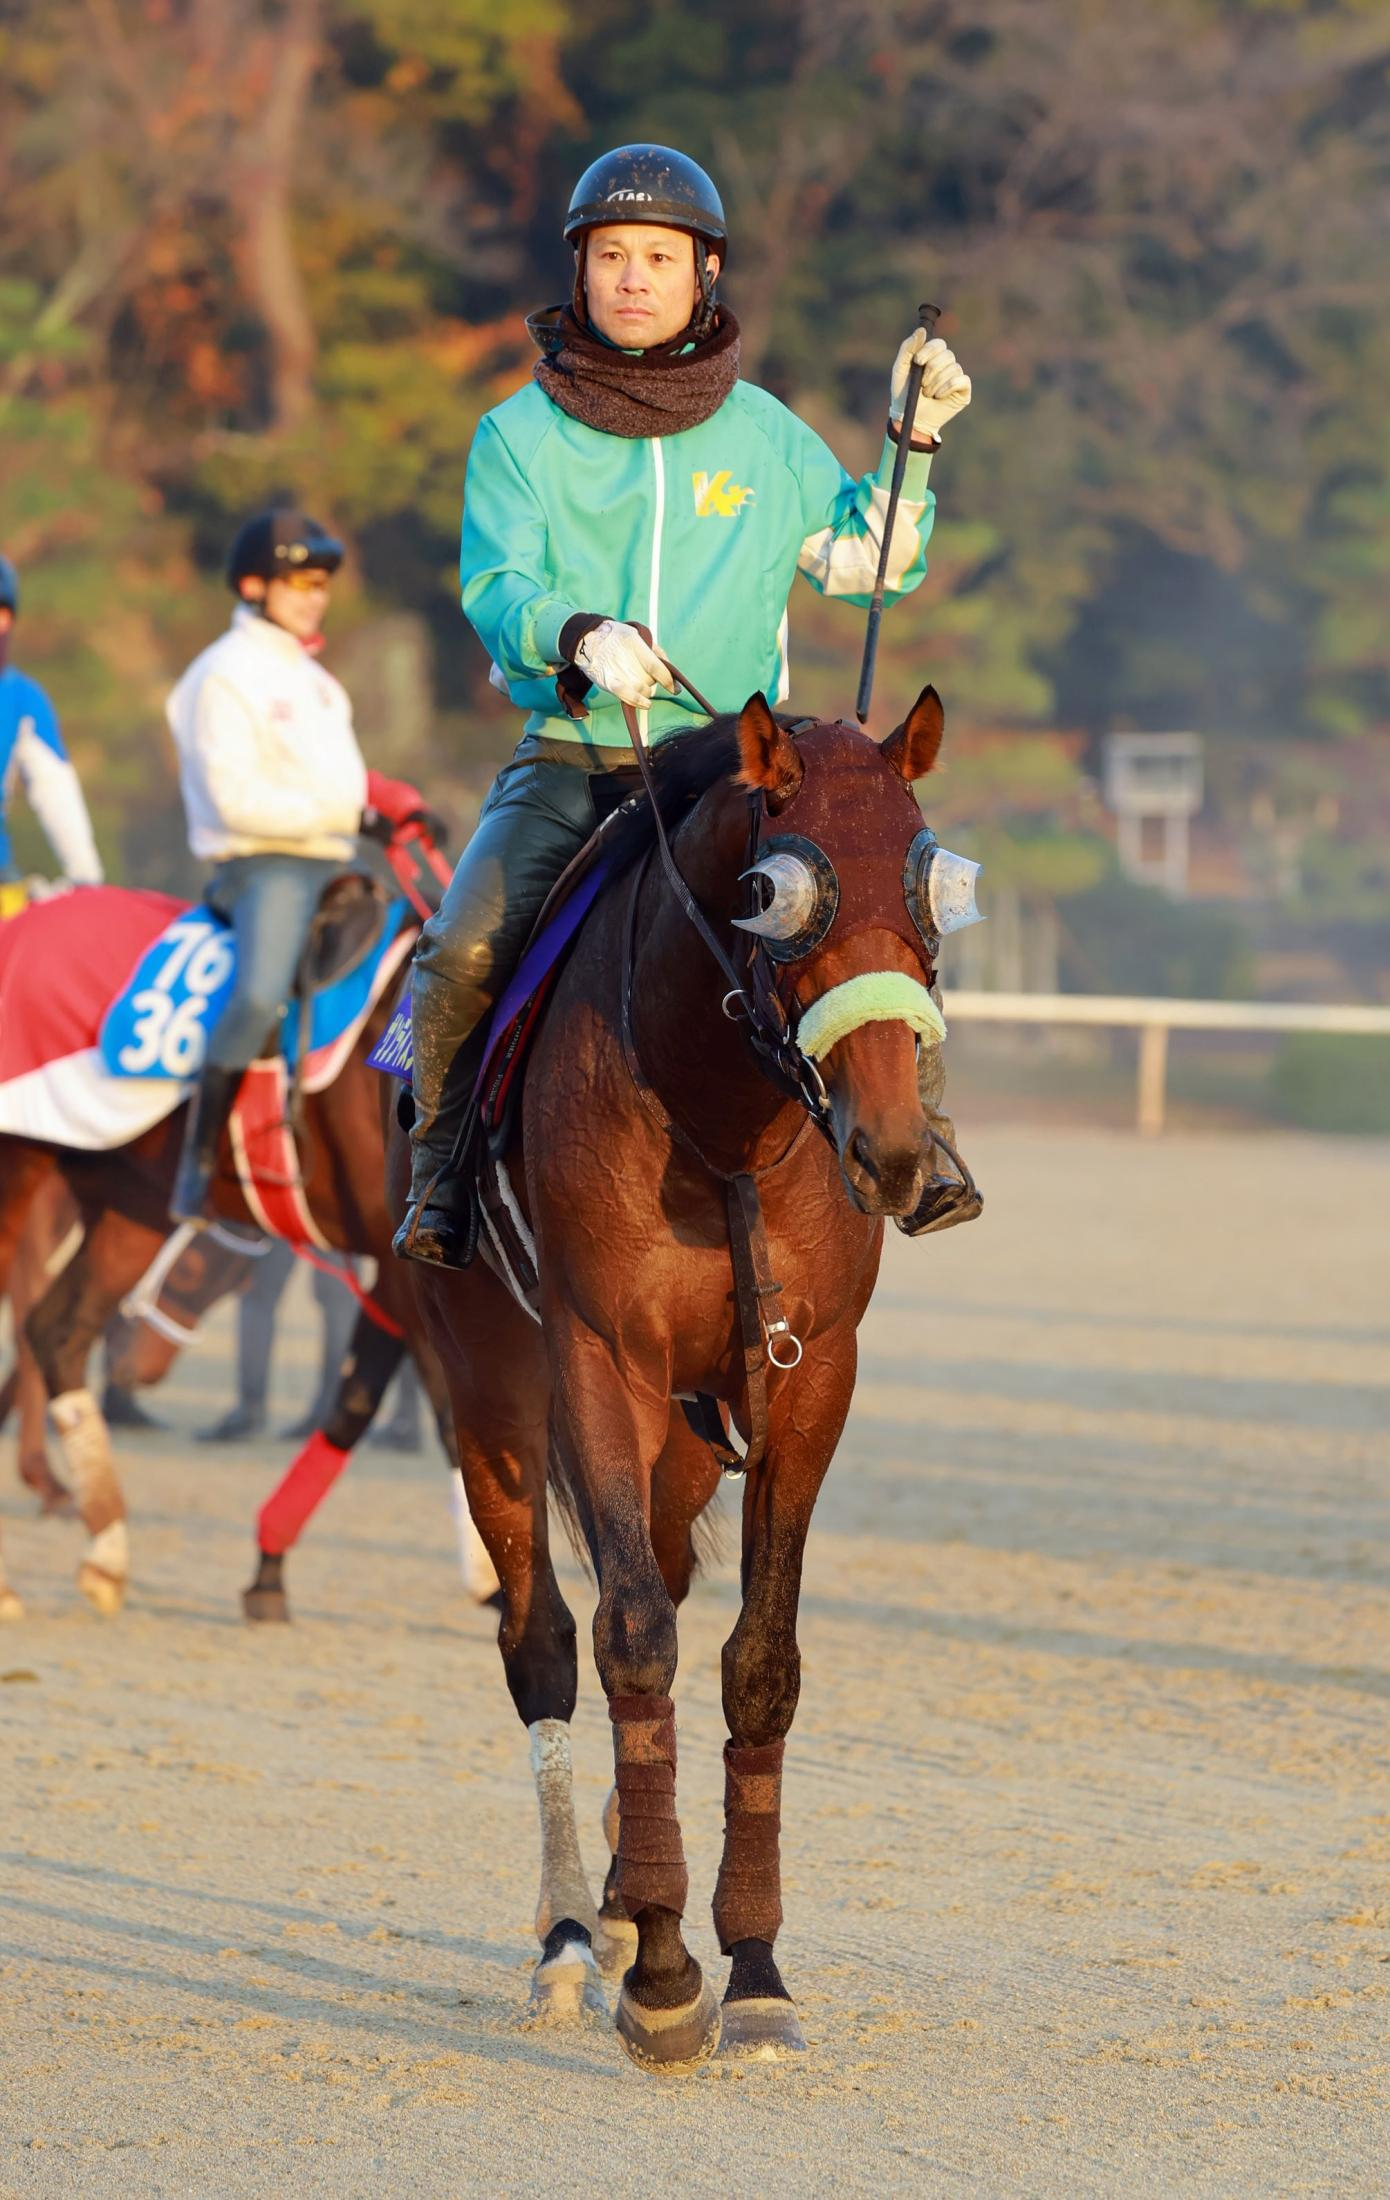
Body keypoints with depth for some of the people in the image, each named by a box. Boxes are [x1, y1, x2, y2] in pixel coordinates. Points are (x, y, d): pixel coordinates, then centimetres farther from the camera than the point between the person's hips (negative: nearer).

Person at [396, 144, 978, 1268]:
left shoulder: (764, 437, 10)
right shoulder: (521, 436, 4)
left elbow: (872, 562, 17)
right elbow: (497, 587, -9)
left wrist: (911, 447, 2)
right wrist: (576, 635, -30)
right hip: (569, 761, -1)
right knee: (463, 952, -23)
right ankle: (441, 1173, -2)